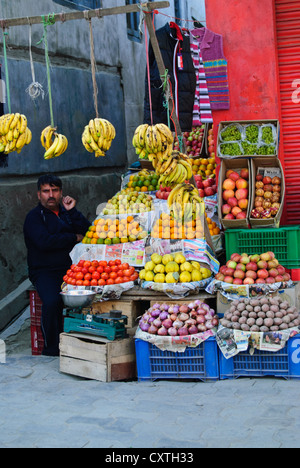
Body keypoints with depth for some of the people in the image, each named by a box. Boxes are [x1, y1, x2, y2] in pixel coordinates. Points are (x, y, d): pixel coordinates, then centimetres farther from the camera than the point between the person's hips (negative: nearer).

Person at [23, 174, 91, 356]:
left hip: (71, 269, 4)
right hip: (44, 271, -4)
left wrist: (72, 211, -5)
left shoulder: (67, 212, 18)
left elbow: (88, 232, 3)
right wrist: (74, 238, -6)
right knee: (52, 301, -31)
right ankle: (51, 348, -12)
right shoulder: (34, 217, 3)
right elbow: (44, 242, -15)